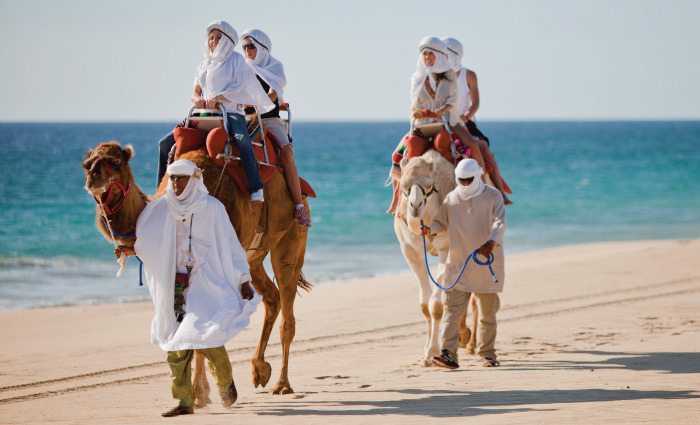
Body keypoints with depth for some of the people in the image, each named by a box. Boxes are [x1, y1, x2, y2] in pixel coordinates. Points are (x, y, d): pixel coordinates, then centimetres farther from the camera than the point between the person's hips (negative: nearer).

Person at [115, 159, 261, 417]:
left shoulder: (212, 207, 0)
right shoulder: (161, 208, 7)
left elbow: (230, 245, 4)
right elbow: (149, 245, 12)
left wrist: (244, 280, 1)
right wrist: (131, 249, -10)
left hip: (207, 284, -3)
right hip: (175, 286, 3)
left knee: (207, 337, -14)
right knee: (176, 341, -4)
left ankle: (225, 381, 15)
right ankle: (184, 401, -1)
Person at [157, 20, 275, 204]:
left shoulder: (236, 60, 7)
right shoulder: (204, 65, 22)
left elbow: (239, 86, -6)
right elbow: (195, 91, 15)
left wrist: (217, 97, -21)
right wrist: (197, 99, -10)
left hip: (231, 111, -6)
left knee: (241, 139, -40)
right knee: (166, 143, -4)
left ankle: (256, 190, -46)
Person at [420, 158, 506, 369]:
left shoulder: (493, 196, -4)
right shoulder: (451, 199, 6)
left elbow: (500, 222, -17)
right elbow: (442, 223, 14)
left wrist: (492, 242, -36)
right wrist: (429, 229, -10)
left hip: (487, 264, -2)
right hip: (458, 264, 2)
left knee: (487, 312, 9)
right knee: (452, 308, -11)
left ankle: (487, 353, 23)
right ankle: (449, 354, -18)